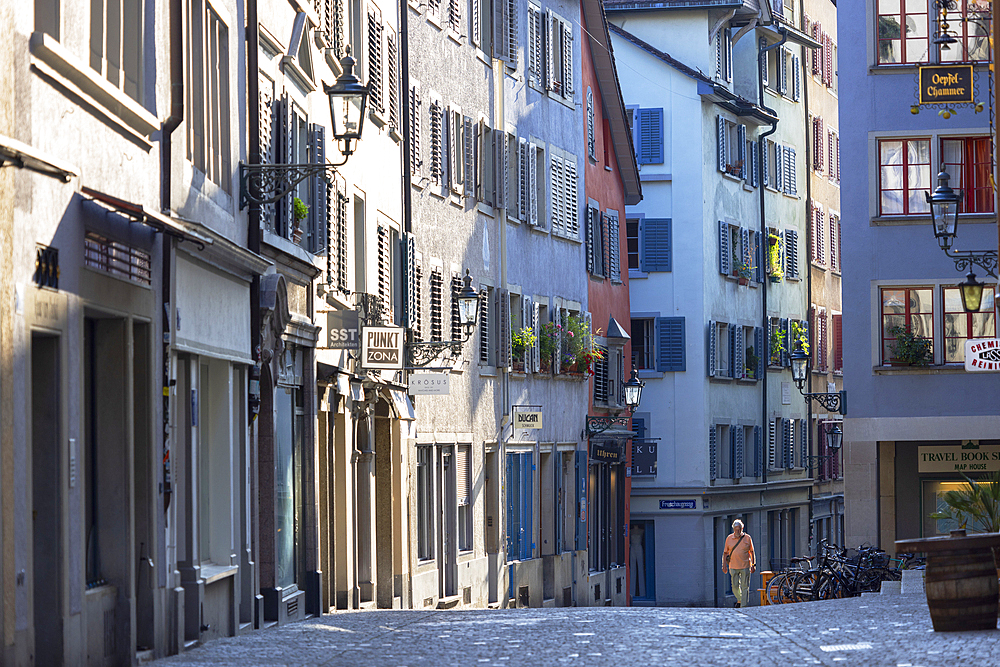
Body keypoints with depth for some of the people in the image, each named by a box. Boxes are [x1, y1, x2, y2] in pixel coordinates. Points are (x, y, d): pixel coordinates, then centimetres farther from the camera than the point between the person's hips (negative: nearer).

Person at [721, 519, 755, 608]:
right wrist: (724, 565, 7)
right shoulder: (729, 539, 6)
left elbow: (752, 552, 7)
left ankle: (743, 605, -1)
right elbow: (725, 552, 12)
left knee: (745, 587, -3)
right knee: (735, 586, 2)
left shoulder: (747, 538, 2)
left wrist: (753, 565, 4)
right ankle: (739, 600, 27)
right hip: (733, 567, 1)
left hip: (745, 566, -1)